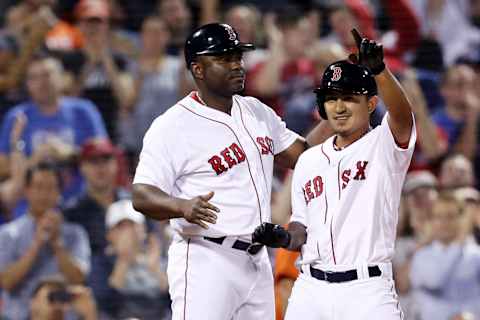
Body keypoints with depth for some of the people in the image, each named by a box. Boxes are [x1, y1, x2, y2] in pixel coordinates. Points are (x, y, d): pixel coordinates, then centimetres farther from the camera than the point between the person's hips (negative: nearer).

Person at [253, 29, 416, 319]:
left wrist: (379, 70, -41)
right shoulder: (309, 161, 15)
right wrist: (286, 238, -3)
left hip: (367, 292, -5)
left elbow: (402, 114, -24)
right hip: (311, 290, 5)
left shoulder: (384, 146, -1)